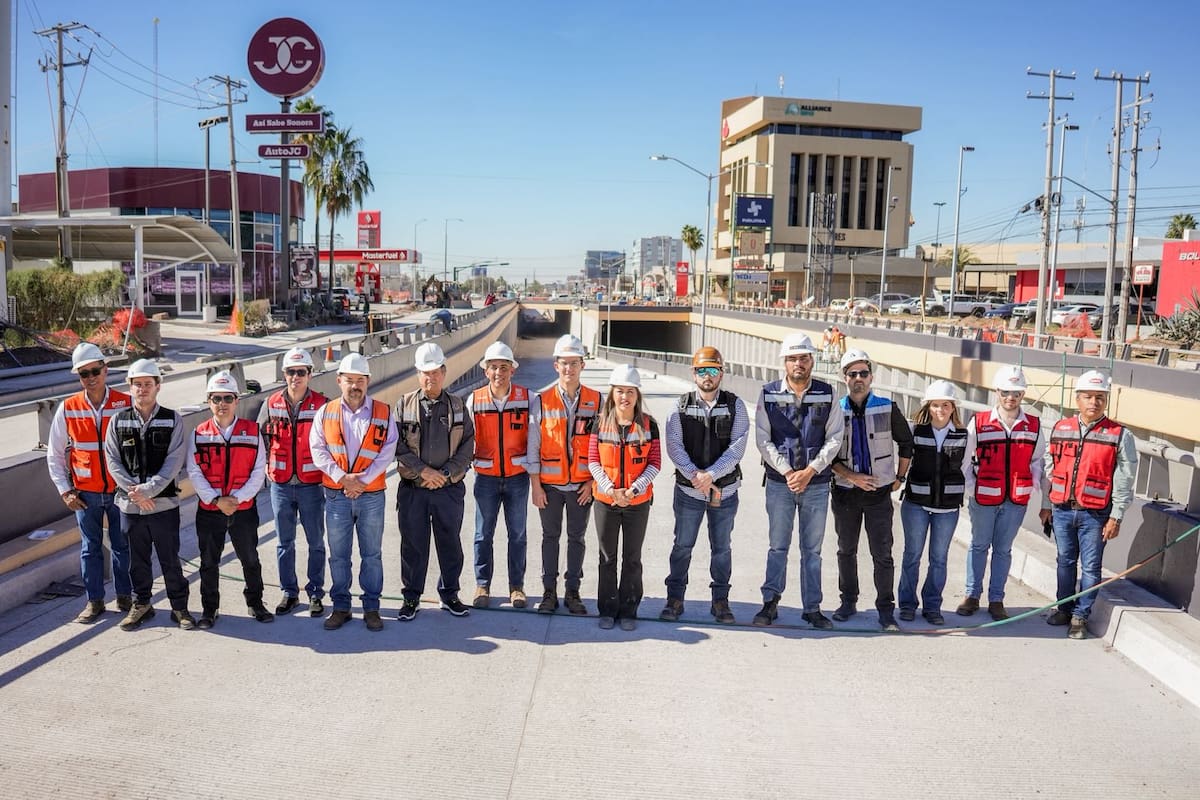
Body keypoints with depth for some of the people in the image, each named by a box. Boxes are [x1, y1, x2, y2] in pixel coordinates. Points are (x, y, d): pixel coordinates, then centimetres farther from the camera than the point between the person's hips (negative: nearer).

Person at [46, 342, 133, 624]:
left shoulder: (126, 404, -7)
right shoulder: (67, 409, -2)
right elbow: (54, 454, 6)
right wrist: (65, 490, 0)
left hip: (120, 490, -1)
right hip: (85, 493, 1)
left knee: (123, 545, 9)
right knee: (90, 547, 10)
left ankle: (124, 597, 24)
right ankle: (94, 601, 22)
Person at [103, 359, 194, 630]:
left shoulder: (172, 420, -2)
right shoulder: (118, 420, 3)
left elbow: (174, 462, -9)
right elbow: (112, 461, 0)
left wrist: (148, 489, -17)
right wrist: (134, 491, -11)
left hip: (164, 503, -2)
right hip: (129, 504, 2)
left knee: (170, 558, 5)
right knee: (137, 558, 13)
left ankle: (180, 606, 18)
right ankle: (141, 604, 30)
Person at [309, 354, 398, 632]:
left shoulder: (383, 413, 1)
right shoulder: (326, 412, 4)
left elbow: (387, 452, -5)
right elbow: (317, 450, -1)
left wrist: (362, 480, -14)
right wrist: (341, 478, -12)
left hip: (372, 495, -1)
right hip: (336, 495, 1)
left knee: (372, 555, 7)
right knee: (338, 555, 8)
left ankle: (371, 608, 17)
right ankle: (340, 607, 20)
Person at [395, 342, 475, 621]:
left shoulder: (457, 405, 4)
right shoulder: (404, 405, 2)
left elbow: (468, 445, 0)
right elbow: (397, 446, -5)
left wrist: (446, 474, -11)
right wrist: (423, 471, -14)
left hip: (449, 489, 1)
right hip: (412, 489, -1)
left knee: (450, 543, 10)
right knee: (413, 544, 7)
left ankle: (449, 594, 25)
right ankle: (411, 598, 20)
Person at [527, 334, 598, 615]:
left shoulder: (596, 401, -1)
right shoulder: (542, 401, -3)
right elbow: (533, 446, -1)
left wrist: (593, 482, -3)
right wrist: (535, 486, -4)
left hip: (582, 484, 1)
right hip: (549, 484, 0)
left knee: (577, 538, 9)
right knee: (550, 536, 10)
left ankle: (573, 592, 21)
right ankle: (549, 591, 21)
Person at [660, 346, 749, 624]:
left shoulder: (735, 405, -2)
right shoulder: (681, 407, -1)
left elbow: (737, 447, -10)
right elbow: (674, 447, -7)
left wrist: (711, 474, -19)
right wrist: (694, 475, -19)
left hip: (725, 489, 0)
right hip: (688, 489, 0)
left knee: (721, 547, 12)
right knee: (682, 545, 8)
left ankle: (720, 600, 24)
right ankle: (675, 598, 19)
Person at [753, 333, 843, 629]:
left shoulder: (827, 394, 1)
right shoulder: (768, 394, 0)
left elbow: (834, 438, -1)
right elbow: (762, 439, -3)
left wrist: (810, 471, -11)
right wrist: (787, 471, -12)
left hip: (816, 483, 1)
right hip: (779, 482, -1)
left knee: (812, 549, 9)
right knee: (778, 546, 7)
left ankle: (812, 608, 18)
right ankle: (770, 604, 17)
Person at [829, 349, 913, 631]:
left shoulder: (888, 409, -1)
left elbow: (906, 443, 10)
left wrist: (899, 478, 8)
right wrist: (852, 476, -12)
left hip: (879, 492, -1)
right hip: (845, 491, 1)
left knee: (882, 554, -2)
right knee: (846, 551, 12)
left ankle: (886, 609, 6)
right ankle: (848, 602, 26)